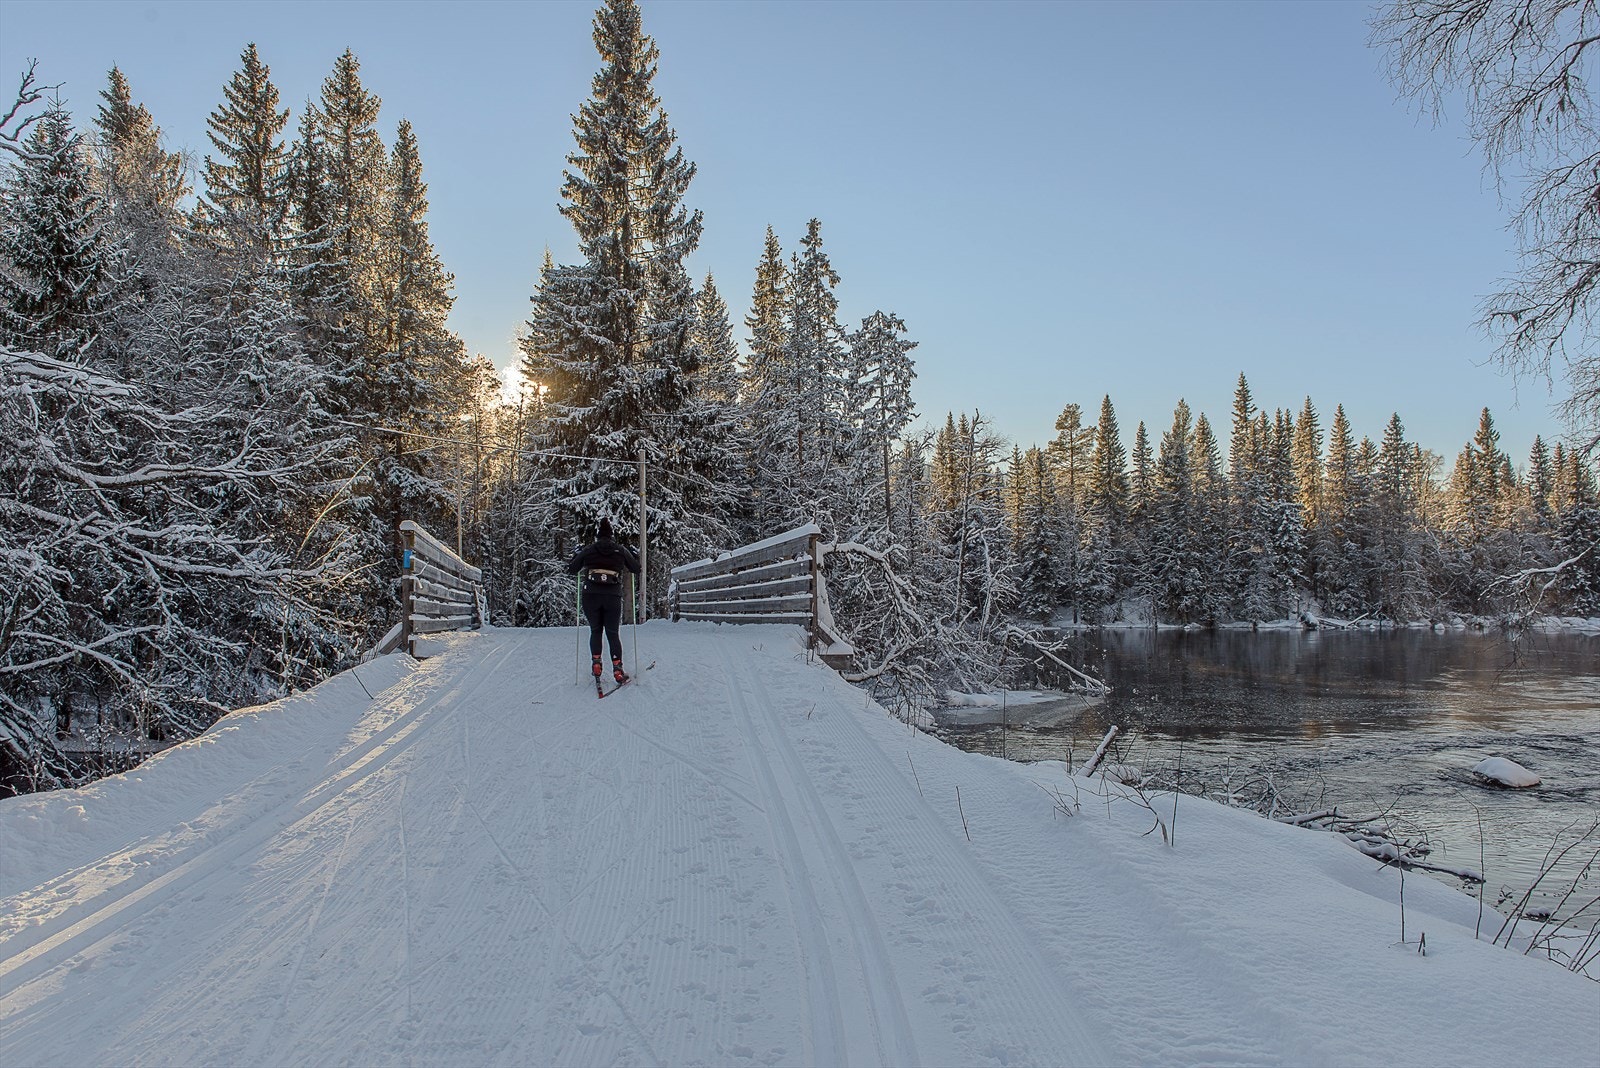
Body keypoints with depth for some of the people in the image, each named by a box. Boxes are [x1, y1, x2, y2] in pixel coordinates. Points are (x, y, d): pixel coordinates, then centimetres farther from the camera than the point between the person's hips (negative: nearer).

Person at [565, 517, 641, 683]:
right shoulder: (621, 550, 7)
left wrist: (576, 554, 32)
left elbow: (571, 569, 14)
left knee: (595, 631, 18)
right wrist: (634, 554, 33)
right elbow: (637, 569, 15)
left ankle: (596, 664, 6)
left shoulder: (588, 550, 7)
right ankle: (617, 670, -1)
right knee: (613, 633, 8)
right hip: (613, 596, 0)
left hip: (591, 596, 0)